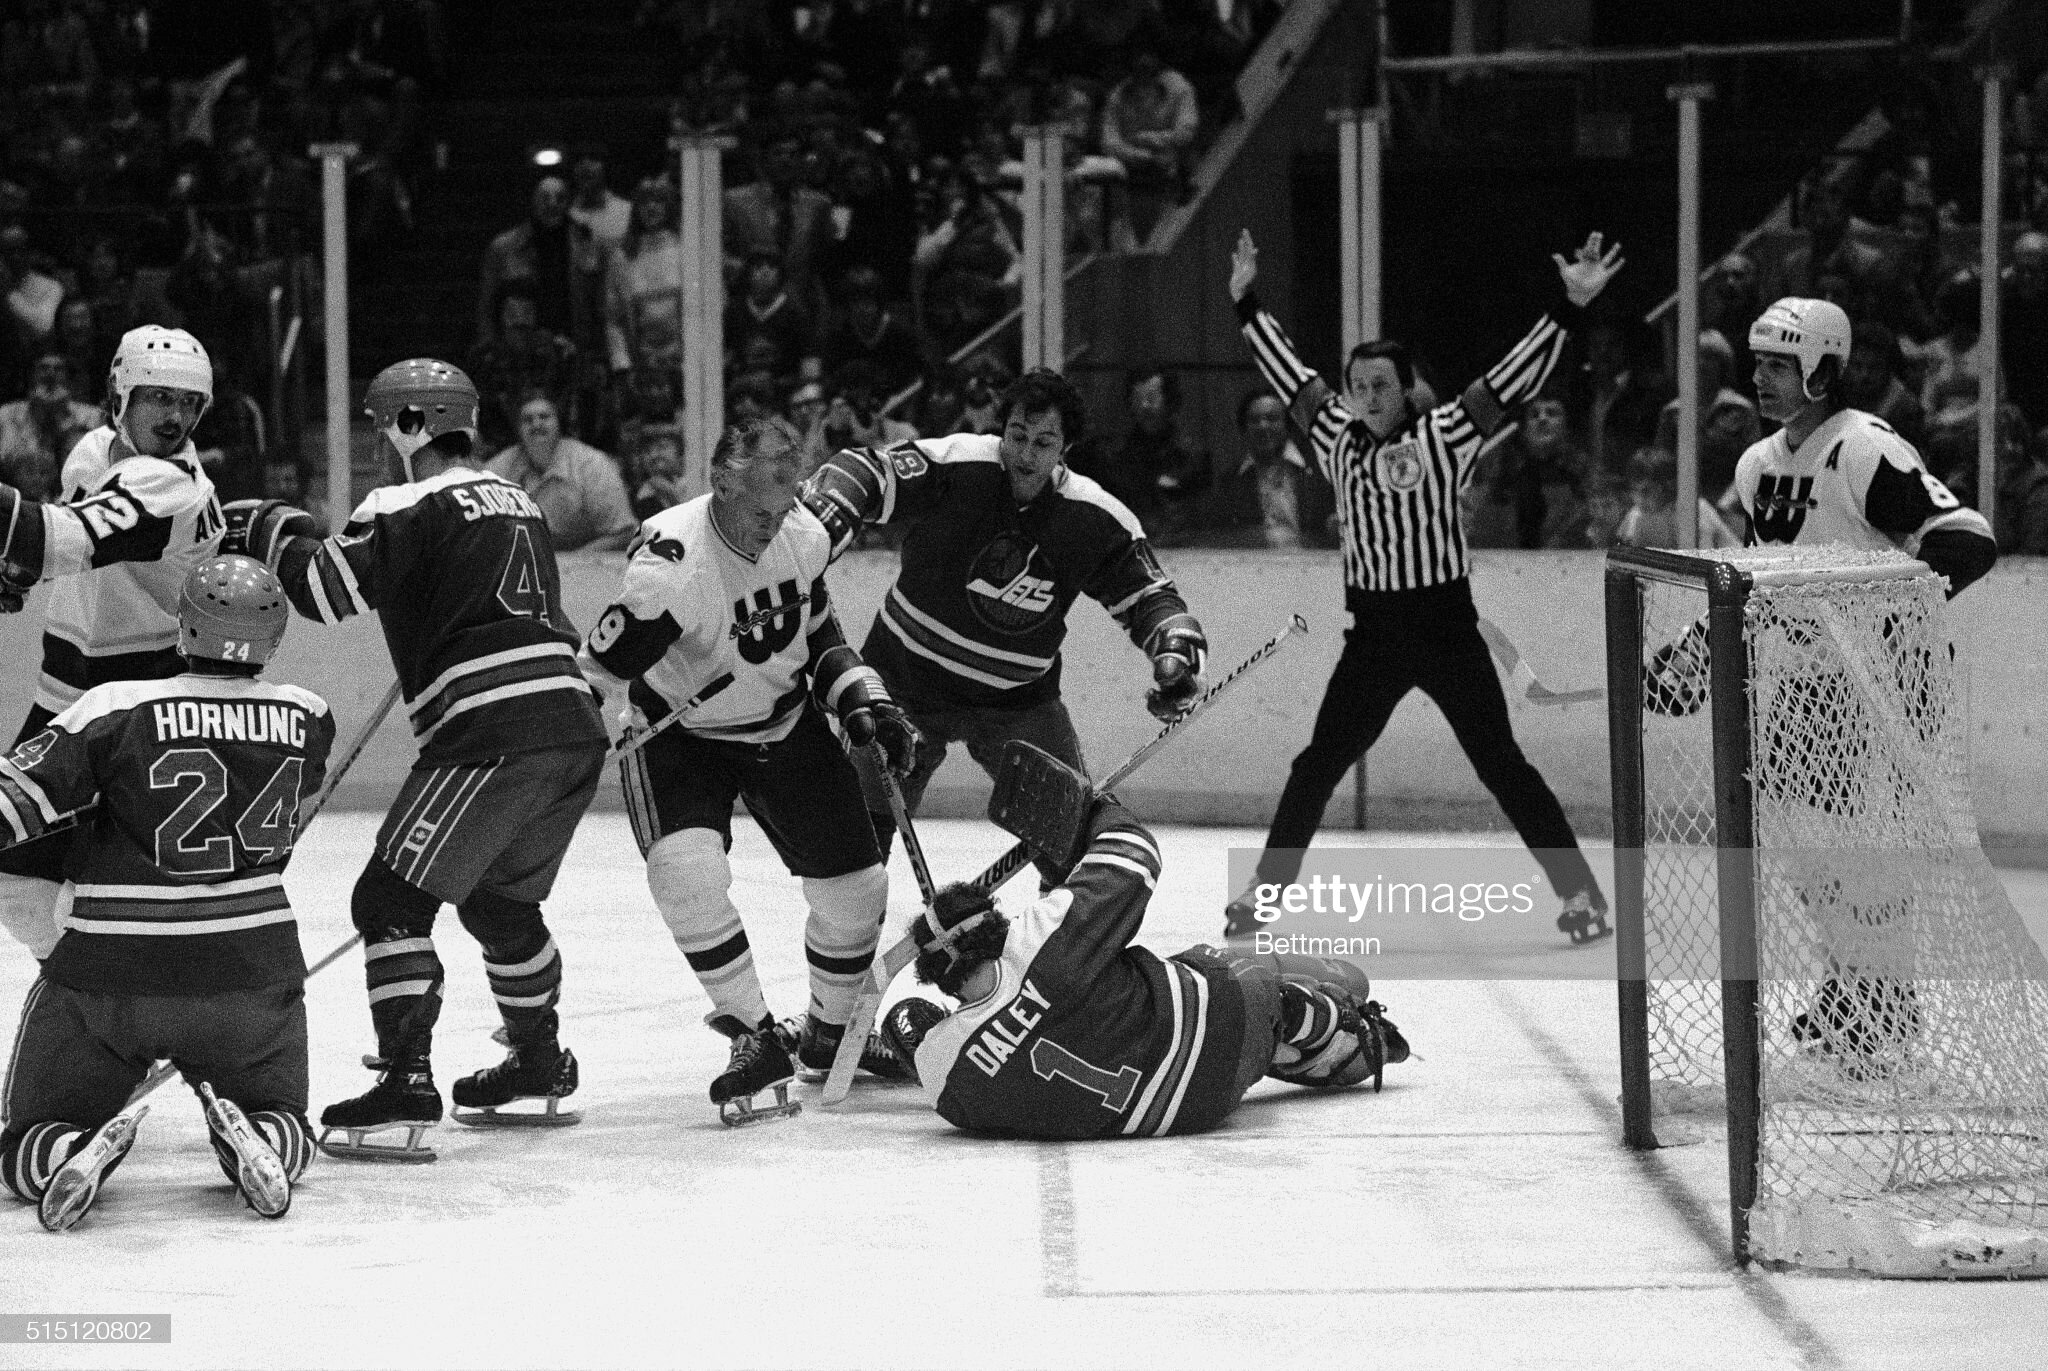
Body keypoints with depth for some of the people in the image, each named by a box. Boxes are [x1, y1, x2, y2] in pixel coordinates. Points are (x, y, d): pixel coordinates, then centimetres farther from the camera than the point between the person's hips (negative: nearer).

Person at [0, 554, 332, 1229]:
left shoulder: (116, 709, -10)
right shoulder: (307, 718, 1)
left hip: (110, 977, -2)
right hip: (251, 972, 2)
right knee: (283, 1125, 24)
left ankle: (72, 1154, -21)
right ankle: (249, 1143, -11)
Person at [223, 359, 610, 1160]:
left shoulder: (412, 508, -3)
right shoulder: (515, 501, 23)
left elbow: (327, 589, -12)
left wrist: (272, 530, 6)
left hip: (492, 737, -9)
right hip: (576, 729, 9)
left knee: (392, 901, -5)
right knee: (501, 901, 27)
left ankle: (406, 1091, -15)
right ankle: (539, 1065, 39)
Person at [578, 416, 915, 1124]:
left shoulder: (804, 536, -10)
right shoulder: (671, 559, -31)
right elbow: (599, 676, -27)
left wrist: (866, 706, -3)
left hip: (787, 727, 5)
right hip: (678, 735, -5)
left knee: (854, 885, 3)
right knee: (687, 870, -29)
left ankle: (828, 1035, 30)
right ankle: (757, 1038, -13)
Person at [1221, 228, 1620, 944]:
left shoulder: (1445, 435, -5)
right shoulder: (1337, 437, 6)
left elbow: (1516, 375, -10)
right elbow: (1288, 371, 17)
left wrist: (1568, 307, -18)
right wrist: (1247, 302, 18)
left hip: (1446, 623, -4)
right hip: (1372, 630, 4)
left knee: (1501, 763, -3)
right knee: (1318, 764, 7)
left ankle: (1580, 892, 1)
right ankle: (1264, 891, 18)